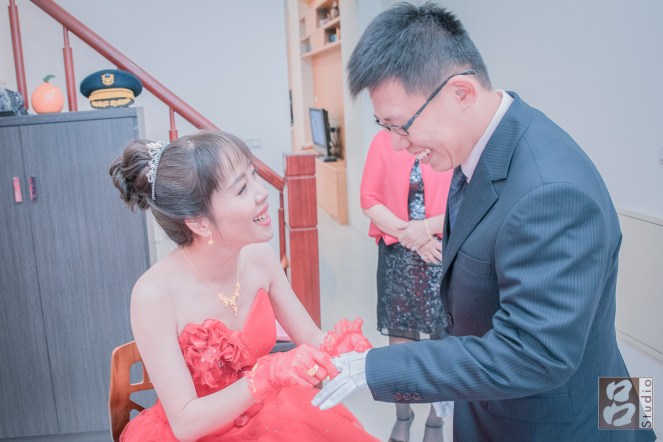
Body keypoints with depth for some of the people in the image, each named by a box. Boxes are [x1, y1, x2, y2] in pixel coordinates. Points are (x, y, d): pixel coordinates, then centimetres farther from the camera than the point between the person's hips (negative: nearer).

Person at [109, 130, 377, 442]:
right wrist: (268, 375, -32)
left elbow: (312, 341, -2)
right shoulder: (155, 294, -24)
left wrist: (336, 347, -23)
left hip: (266, 416, 4)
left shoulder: (259, 257, -10)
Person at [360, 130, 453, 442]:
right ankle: (402, 416, 32)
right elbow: (369, 199, -1)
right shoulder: (383, 140, 1)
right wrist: (408, 233, -12)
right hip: (397, 255, 2)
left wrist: (426, 227, -17)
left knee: (439, 337, 7)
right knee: (398, 336, 12)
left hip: (442, 253, -2)